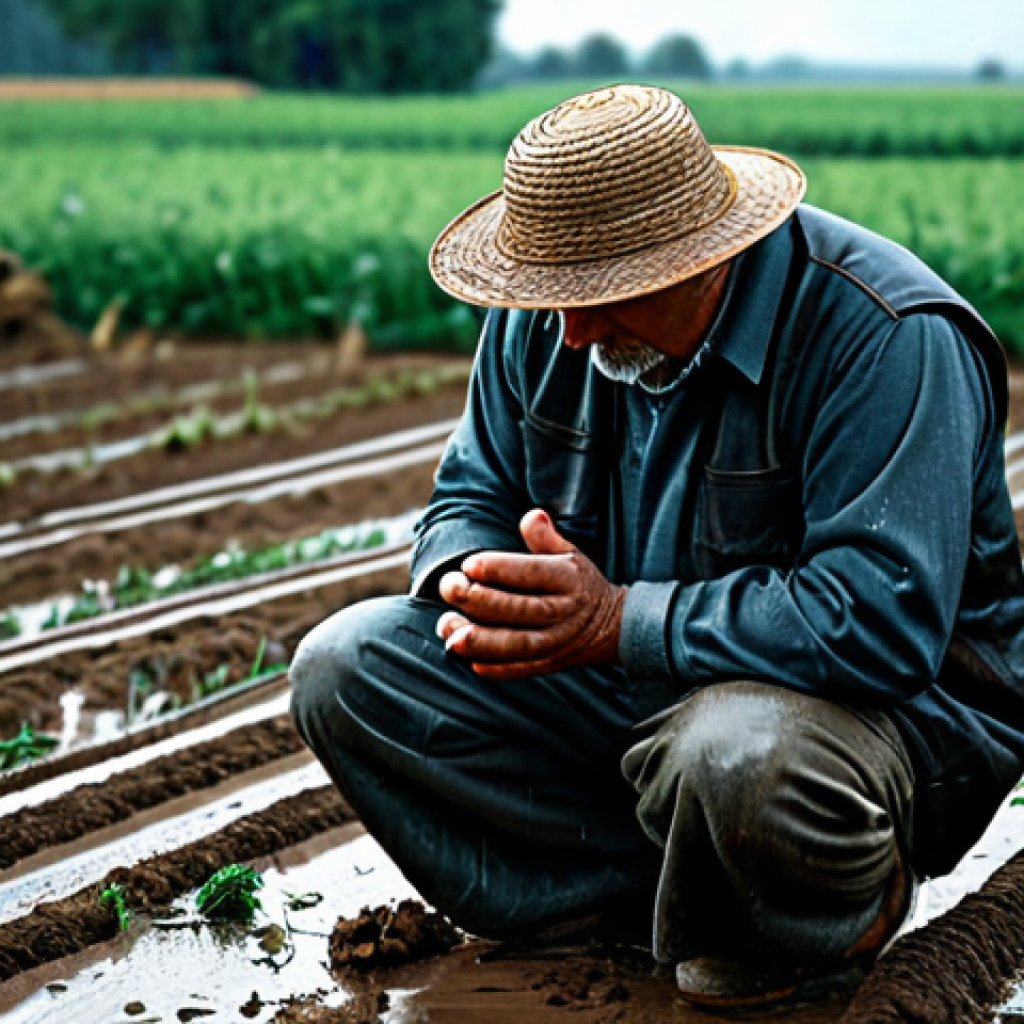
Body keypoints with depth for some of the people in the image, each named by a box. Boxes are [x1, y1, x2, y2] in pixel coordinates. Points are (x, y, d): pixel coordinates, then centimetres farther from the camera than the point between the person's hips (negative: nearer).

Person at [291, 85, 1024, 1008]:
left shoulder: (886, 337, -24)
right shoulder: (546, 318, -3)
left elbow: (885, 621, -31)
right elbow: (473, 495, 10)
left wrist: (621, 622, -32)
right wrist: (476, 585, -17)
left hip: (899, 698, -6)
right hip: (630, 682, 7)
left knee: (733, 754, -43)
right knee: (345, 668, -9)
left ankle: (844, 909, -4)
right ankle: (670, 893, -11)